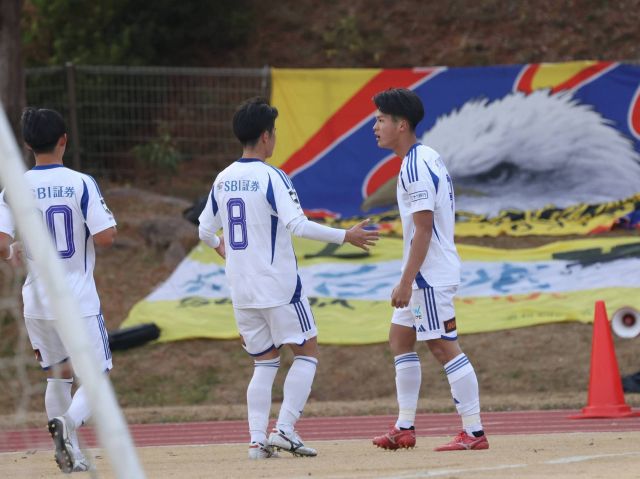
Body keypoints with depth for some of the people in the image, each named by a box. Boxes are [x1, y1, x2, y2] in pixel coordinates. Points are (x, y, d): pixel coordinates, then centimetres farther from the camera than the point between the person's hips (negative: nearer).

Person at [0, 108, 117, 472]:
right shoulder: (81, 183, -10)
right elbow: (106, 237, -15)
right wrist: (106, 221, 8)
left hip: (37, 303, 4)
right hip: (79, 299, -3)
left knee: (57, 375, 20)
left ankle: (70, 454, 17)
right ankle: (70, 422, -26)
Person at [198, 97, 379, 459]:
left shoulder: (223, 180, 7)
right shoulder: (271, 177, -12)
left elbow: (205, 230, 14)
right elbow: (298, 225, -22)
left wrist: (220, 246, 36)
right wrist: (346, 237, -16)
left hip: (242, 289, 6)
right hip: (279, 286, -6)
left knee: (265, 361, 13)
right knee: (307, 352, 6)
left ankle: (258, 440, 2)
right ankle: (285, 429, -5)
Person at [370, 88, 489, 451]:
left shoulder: (416, 166, -17)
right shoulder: (428, 159, 14)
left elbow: (423, 229, -21)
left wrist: (406, 282, -21)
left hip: (430, 275, -11)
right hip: (427, 275, 11)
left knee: (445, 347, -8)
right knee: (401, 340, 15)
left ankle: (474, 432, -7)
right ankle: (405, 429, 19)